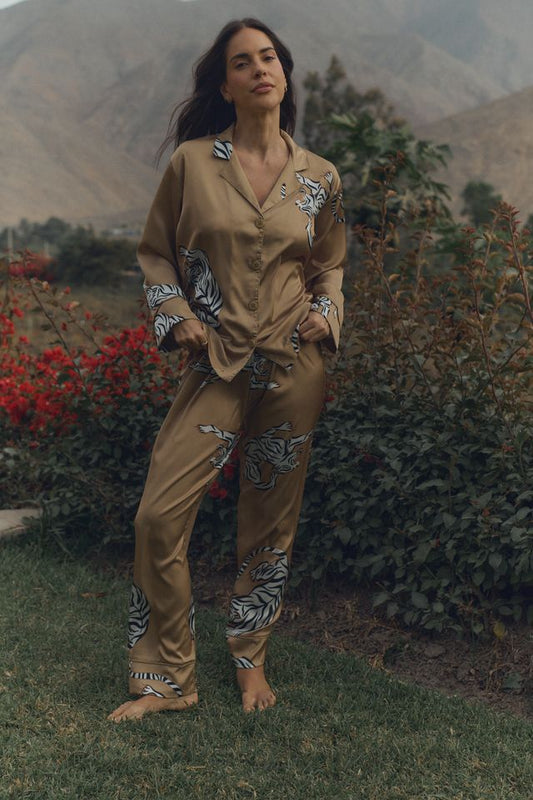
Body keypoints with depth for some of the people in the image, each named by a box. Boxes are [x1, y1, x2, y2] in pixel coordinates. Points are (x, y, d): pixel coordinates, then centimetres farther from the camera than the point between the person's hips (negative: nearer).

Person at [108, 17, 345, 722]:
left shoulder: (321, 177, 5)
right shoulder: (191, 162, 0)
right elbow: (156, 254, 9)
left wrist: (327, 312, 0)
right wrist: (177, 316, -5)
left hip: (293, 367, 1)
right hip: (216, 367, -1)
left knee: (272, 520, 9)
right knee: (159, 516, -9)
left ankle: (251, 660, 31)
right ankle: (170, 681, 9)